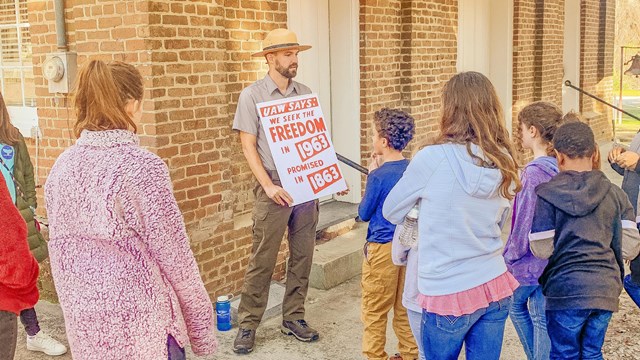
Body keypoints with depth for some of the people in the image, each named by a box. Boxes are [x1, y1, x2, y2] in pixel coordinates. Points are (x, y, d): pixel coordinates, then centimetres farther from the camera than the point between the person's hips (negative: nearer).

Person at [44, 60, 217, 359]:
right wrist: (201, 328, -4)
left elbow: (59, 252, 8)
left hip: (84, 323, 6)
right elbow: (175, 258, -15)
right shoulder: (142, 166, -18)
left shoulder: (61, 167, 0)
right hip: (141, 324, -6)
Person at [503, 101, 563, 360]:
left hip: (530, 261, -6)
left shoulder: (534, 172, -23)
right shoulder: (560, 166, 0)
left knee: (516, 305, 17)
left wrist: (510, 256, -6)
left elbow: (525, 222, -20)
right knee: (541, 317, 16)